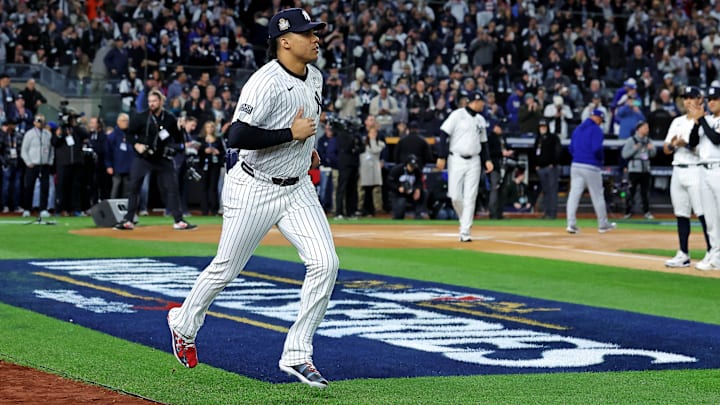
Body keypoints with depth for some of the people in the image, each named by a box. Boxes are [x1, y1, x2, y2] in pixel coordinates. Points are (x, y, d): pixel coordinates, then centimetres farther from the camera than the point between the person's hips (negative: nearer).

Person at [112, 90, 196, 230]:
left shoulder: (170, 119, 1)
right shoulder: (141, 117, -4)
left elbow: (178, 139, 12)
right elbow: (130, 133, 2)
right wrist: (136, 145, -13)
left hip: (163, 159, 1)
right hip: (143, 158, -1)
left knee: (171, 188, -1)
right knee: (134, 188, -3)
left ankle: (179, 221, 6)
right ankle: (128, 220, 4)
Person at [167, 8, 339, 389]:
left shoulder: (314, 77, 5)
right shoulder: (265, 83, -22)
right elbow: (237, 136, -31)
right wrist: (292, 134, -25)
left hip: (297, 187, 7)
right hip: (254, 190, -7)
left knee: (325, 263, -9)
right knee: (226, 270, 8)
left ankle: (297, 355, -1)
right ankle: (184, 323, 37)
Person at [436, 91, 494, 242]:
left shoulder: (481, 120, 13)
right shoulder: (457, 115, -5)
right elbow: (444, 134, -8)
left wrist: (487, 160, 7)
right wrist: (441, 157, -14)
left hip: (474, 162, 4)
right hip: (457, 160, -4)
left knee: (470, 198, -3)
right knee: (455, 196, -6)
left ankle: (465, 232, -3)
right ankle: (464, 220, 21)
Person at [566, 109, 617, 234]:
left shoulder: (578, 129, 15)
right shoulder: (596, 129, -8)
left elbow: (571, 148, 16)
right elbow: (597, 148, -19)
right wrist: (601, 158, -2)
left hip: (576, 166, 6)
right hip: (591, 167, -6)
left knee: (574, 194, 0)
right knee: (597, 195, 6)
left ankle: (571, 224, -9)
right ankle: (603, 224, 15)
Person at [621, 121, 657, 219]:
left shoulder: (648, 141, 11)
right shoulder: (631, 140, -3)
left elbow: (653, 154, 15)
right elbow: (624, 154, -8)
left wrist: (652, 149, -6)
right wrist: (635, 149, -18)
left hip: (645, 170, 4)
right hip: (634, 169, -4)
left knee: (645, 191, 5)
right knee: (631, 191, -4)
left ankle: (646, 211, 10)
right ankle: (628, 211, 4)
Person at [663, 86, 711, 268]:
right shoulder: (677, 122, 18)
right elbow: (666, 149, 15)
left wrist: (686, 143, -20)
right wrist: (673, 144, -6)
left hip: (696, 170, -7)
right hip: (678, 170, 7)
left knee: (703, 213, -10)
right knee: (681, 214, 7)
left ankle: (711, 253, -7)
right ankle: (683, 255, 12)